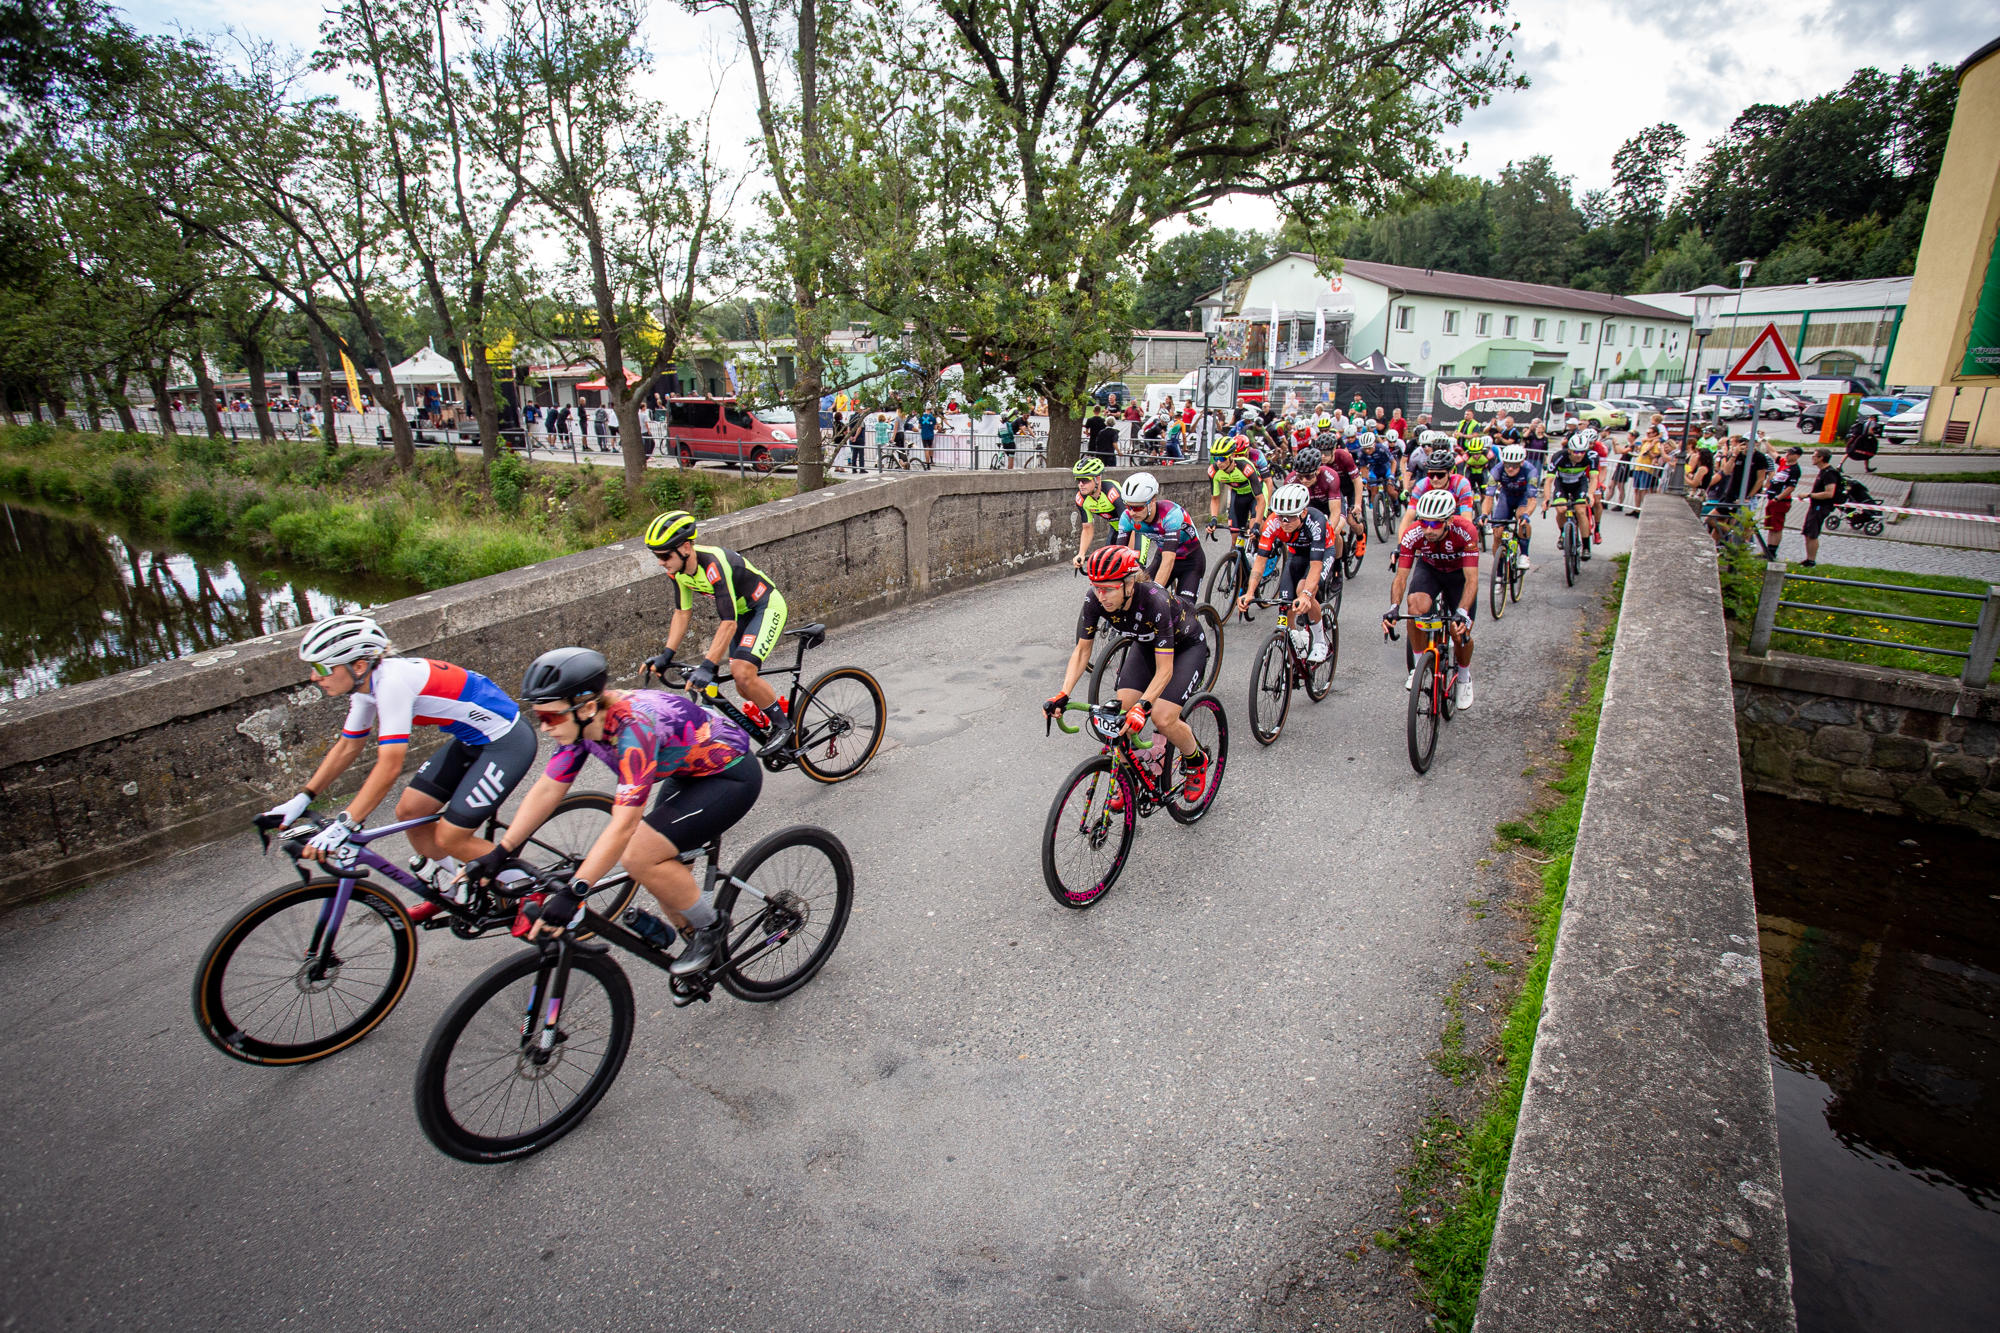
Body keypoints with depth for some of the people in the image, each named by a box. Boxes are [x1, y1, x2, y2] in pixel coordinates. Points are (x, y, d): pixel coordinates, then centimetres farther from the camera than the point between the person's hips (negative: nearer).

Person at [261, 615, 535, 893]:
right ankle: (446, 884, 31)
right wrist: (301, 799, 10)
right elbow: (347, 747, 14)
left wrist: (343, 825, -31)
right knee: (409, 811, 8)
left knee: (449, 840, -6)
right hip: (471, 741, 9)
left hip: (507, 742, -9)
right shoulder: (367, 684, 2)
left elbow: (389, 765, -30)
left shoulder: (392, 682, -26)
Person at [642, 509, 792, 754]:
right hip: (741, 611, 8)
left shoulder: (714, 564, -35)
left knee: (742, 673, -24)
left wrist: (707, 667, -42)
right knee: (745, 688, 5)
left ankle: (783, 725, -5)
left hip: (767, 607, -8)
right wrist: (667, 656, -6)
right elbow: (682, 613, 1)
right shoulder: (678, 569, -10)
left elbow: (728, 623, -38)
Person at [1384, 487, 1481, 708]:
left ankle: (1464, 676, 23)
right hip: (1429, 568, 1)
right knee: (1416, 607, -31)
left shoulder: (1465, 531, -35)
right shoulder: (1413, 534, -30)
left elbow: (1471, 580, -38)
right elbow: (1401, 577, -31)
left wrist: (1462, 612, -53)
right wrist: (1393, 607, -49)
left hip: (1459, 573, -1)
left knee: (1461, 632, -10)